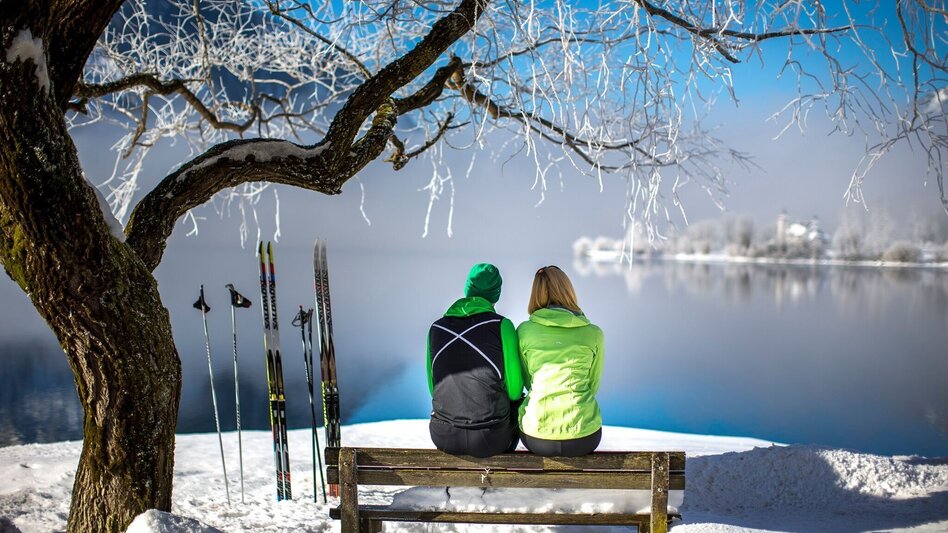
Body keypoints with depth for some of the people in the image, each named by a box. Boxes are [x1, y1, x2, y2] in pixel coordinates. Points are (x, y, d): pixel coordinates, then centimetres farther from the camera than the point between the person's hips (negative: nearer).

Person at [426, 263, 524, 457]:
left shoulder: (437, 328, 2)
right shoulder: (502, 326, -8)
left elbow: (434, 389, 9)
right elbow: (515, 389, -6)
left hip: (443, 437, 3)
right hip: (489, 439, -2)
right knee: (516, 402, 31)